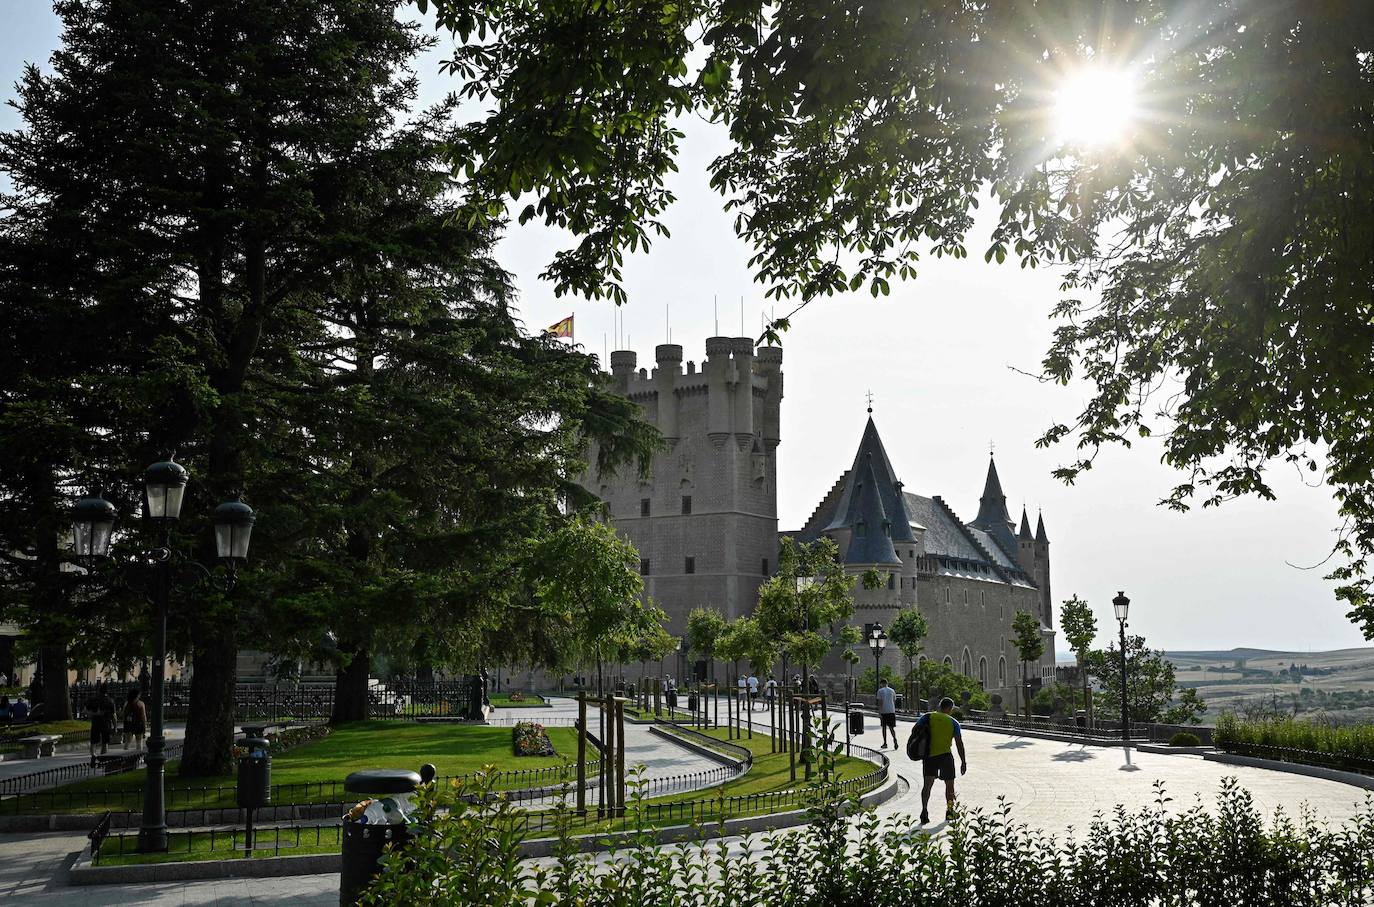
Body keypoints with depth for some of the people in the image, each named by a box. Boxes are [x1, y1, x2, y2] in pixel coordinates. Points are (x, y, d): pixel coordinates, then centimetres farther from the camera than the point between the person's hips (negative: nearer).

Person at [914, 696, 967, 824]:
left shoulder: (927, 717, 3)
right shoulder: (953, 722, 1)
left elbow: (914, 731, -3)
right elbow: (959, 744, -2)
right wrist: (963, 762, 2)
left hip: (929, 756, 1)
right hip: (945, 756, -1)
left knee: (927, 784, 7)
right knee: (949, 784, 17)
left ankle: (924, 810, -10)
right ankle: (949, 811, 24)